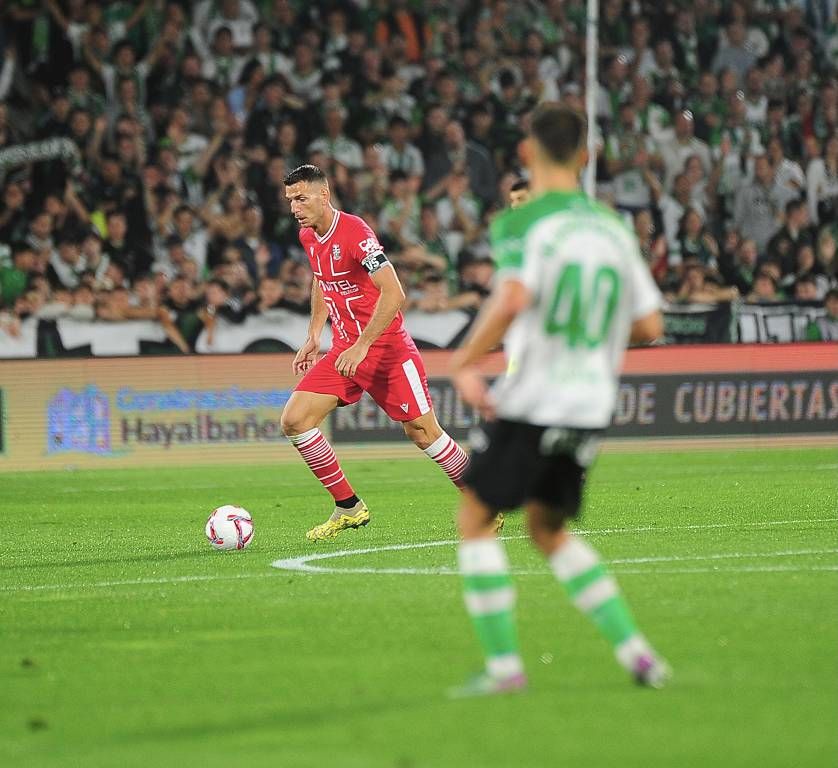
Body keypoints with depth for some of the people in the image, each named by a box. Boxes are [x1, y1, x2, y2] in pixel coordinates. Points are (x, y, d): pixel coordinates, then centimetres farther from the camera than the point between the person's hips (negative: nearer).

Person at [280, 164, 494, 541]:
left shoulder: (354, 232, -20)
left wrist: (362, 345, -28)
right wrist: (314, 335, 18)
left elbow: (393, 294, -25)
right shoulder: (308, 237, 5)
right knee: (294, 420, -8)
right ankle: (349, 508, 1)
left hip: (386, 348, -7)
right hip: (345, 351, 7)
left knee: (423, 431, -3)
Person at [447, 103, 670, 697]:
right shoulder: (613, 227, 9)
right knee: (549, 530, 20)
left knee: (476, 518, 6)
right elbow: (649, 325, 9)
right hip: (590, 406, 6)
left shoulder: (520, 222, -8)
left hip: (530, 401, -6)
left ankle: (504, 664, -1)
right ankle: (634, 650, 11)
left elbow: (514, 298, -26)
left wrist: (466, 361, -16)